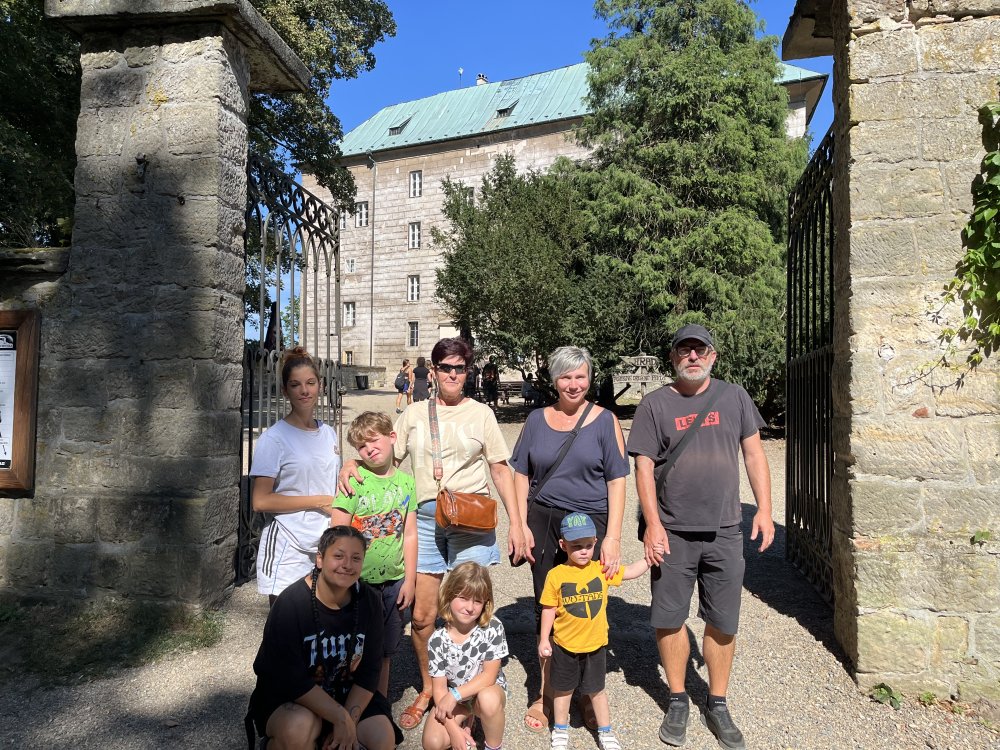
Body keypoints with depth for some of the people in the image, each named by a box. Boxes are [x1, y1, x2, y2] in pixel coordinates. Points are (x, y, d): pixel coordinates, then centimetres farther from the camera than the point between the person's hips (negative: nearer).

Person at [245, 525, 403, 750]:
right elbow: (290, 679, -23)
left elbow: (369, 671, -5)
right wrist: (341, 717, -23)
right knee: (300, 726, -34)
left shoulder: (370, 601, -9)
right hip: (287, 698, -3)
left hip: (349, 695, 4)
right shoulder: (291, 603, -22)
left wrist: (350, 720, -17)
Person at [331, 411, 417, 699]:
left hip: (393, 581, 4)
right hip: (359, 581, -3)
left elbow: (410, 535, 4)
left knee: (384, 653, 17)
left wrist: (409, 580, 3)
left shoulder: (406, 481, 1)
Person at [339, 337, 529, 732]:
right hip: (424, 520, 2)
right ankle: (427, 690, 28)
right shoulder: (414, 414, 10)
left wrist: (515, 522, 1)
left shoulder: (481, 413, 6)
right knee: (420, 616, 4)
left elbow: (500, 469, 6)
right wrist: (353, 463, -11)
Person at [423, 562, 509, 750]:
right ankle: (465, 722, 12)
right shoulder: (437, 640, -16)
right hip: (453, 699, 2)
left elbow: (489, 676, -19)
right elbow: (439, 689, -12)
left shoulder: (493, 628, -20)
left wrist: (454, 695, -26)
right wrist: (453, 729, -20)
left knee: (487, 699, -37)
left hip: (489, 691, -2)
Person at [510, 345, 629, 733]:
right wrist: (522, 525, 0)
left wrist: (612, 536, -9)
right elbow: (521, 474, 8)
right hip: (543, 522, 2)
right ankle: (547, 692, 28)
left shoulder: (605, 421, -1)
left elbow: (617, 480, -3)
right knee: (545, 606, 10)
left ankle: (587, 693, 30)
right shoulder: (537, 419, 5)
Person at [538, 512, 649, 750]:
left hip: (595, 645, 1)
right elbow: (548, 610, -5)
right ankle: (560, 730, 38)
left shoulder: (601, 569, -6)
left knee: (596, 690, 17)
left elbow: (630, 572, 3)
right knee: (563, 689, 17)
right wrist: (544, 640, -4)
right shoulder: (556, 575, -13)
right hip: (564, 645, -1)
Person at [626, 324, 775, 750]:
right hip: (672, 532, -1)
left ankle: (717, 705, 28)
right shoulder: (655, 404, -2)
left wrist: (764, 509, 1)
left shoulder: (734, 397, 5)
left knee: (722, 624, 10)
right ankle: (677, 701, 27)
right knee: (670, 620, 7)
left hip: (724, 531, 2)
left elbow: (754, 454, 8)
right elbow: (643, 467, -4)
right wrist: (653, 524, -11)